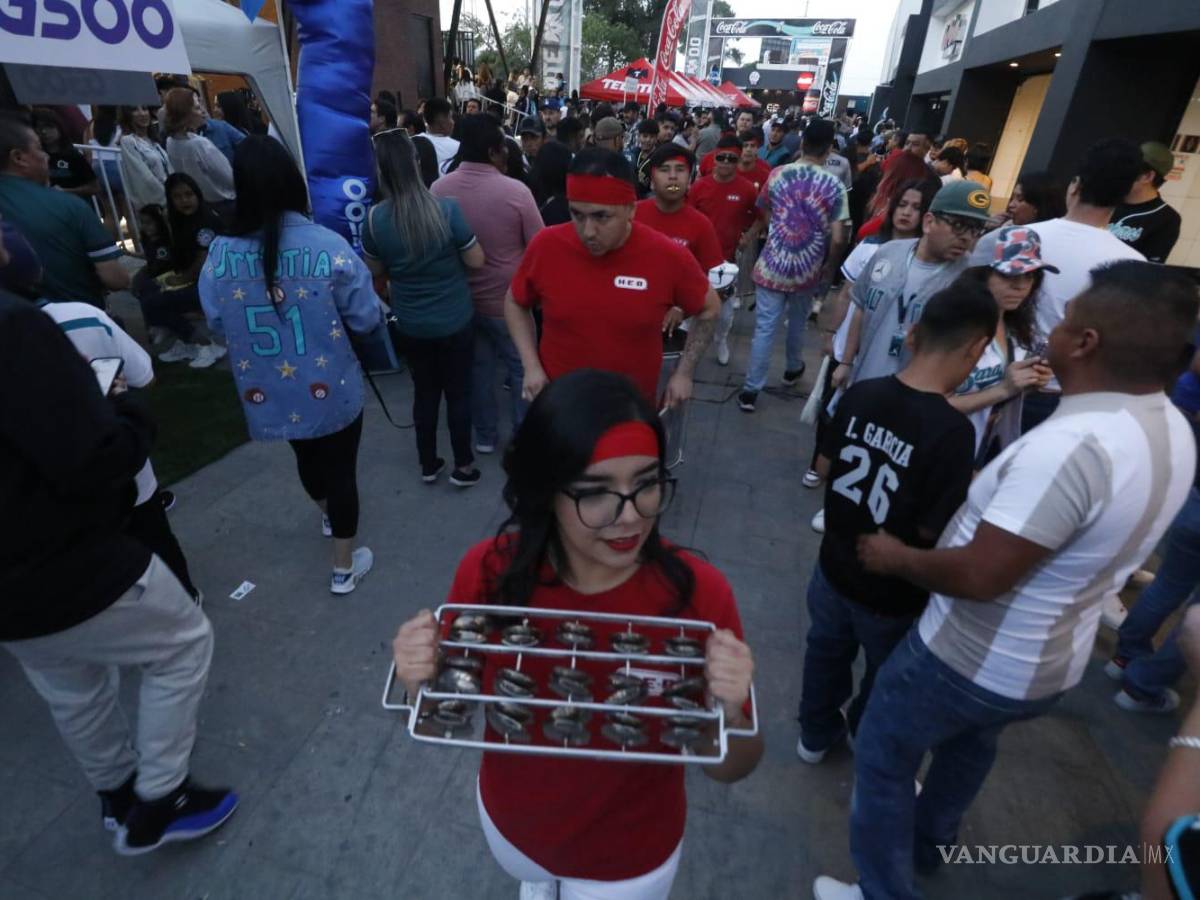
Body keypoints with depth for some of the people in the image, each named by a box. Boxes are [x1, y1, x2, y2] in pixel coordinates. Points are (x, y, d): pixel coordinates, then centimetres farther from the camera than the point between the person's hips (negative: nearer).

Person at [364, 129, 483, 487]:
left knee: (424, 391, 17)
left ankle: (428, 464, 30)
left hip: (411, 324, 2)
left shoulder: (375, 218, -11)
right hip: (455, 320, -2)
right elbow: (476, 260, -9)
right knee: (458, 391, 11)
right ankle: (463, 466, 23)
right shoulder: (447, 208, -18)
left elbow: (375, 270, 4)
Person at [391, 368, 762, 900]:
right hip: (509, 821, 3)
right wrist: (419, 681, -31)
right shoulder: (489, 572, -26)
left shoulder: (698, 593, -30)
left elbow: (728, 769, -16)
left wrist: (729, 710, -37)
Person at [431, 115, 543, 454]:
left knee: (478, 366, 17)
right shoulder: (516, 191, -20)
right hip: (508, 298, -4)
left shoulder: (438, 189, -7)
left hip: (461, 297, 4)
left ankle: (485, 436, 28)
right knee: (521, 367, 11)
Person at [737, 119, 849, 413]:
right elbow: (838, 238, -12)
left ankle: (750, 391, 1)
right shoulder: (834, 185, -9)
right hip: (808, 270, 0)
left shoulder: (777, 174, -3)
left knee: (765, 328, 2)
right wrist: (830, 266, 5)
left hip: (772, 265, 0)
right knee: (798, 321, 23)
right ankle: (793, 369, 45)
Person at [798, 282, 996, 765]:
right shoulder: (953, 430, -29)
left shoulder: (860, 394, -13)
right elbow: (933, 531, -22)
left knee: (826, 651, 28)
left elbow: (824, 467, 0)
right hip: (893, 592, -4)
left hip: (835, 566, 4)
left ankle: (815, 734, 51)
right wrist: (969, 491, -5)